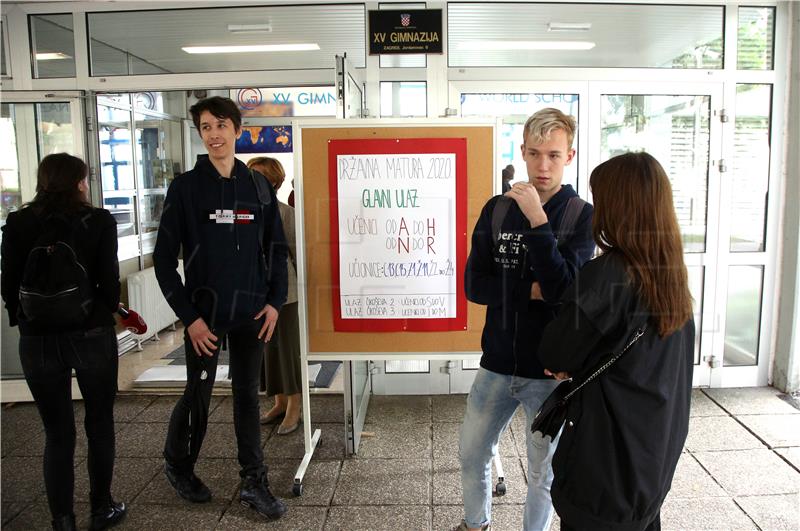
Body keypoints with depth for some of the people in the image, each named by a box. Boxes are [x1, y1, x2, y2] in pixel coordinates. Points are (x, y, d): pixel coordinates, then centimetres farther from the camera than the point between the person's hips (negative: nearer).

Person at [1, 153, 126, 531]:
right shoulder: (99, 221, -7)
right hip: (92, 335, -1)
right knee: (99, 424, 16)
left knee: (57, 433, 13)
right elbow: (109, 282, -8)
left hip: (37, 341, 2)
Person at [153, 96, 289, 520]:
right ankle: (177, 465, 36)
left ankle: (253, 483, 22)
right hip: (205, 313, -2)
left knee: (247, 394, 10)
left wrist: (274, 301, -1)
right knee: (198, 396, 9)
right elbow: (164, 257, -5)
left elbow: (276, 248, 9)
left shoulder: (258, 187, 5)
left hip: (251, 312, 3)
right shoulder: (186, 187, -4)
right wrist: (188, 316, -10)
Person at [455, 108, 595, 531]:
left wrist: (537, 219, -25)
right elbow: (473, 284, -5)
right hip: (497, 363, 4)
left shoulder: (582, 216, -9)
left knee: (543, 471, 14)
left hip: (550, 369, -3)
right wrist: (531, 291, -18)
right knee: (471, 453, 19)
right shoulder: (497, 209, 0)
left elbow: (564, 289, -22)